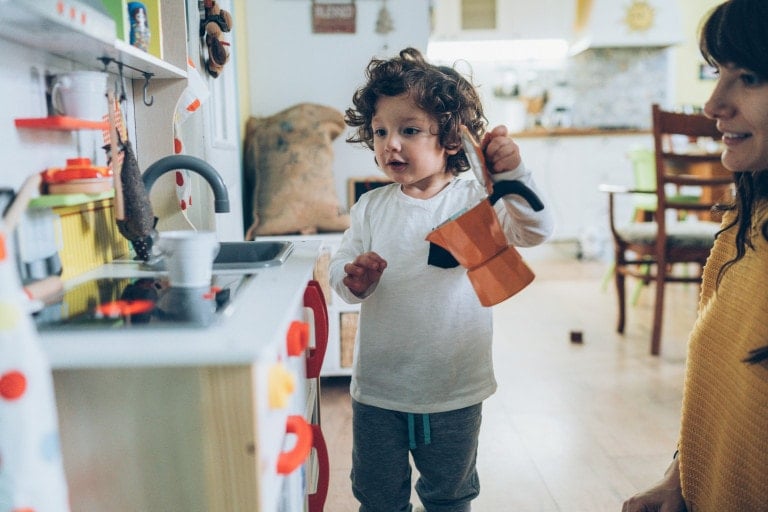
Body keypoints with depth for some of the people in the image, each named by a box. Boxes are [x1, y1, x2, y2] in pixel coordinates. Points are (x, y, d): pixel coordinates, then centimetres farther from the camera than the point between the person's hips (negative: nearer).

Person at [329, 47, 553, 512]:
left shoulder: (473, 201, -10)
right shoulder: (371, 207, -3)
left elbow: (535, 231, -20)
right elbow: (339, 269, 0)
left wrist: (512, 174, -35)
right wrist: (354, 280, -23)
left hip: (455, 390, -1)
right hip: (378, 387, 2)